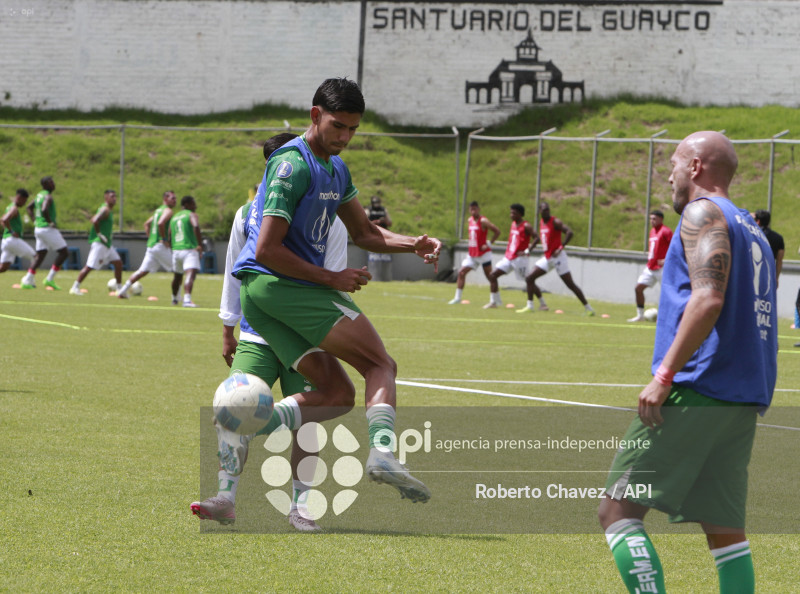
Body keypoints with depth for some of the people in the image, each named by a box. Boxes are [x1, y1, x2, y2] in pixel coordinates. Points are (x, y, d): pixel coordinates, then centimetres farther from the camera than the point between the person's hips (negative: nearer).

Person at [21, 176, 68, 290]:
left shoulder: (39, 195, 13)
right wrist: (50, 222, -21)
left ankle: (28, 280, 5)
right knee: (63, 252, 1)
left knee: (40, 255, 13)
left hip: (38, 228, 9)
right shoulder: (48, 197, -16)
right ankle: (50, 279, -1)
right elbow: (44, 210, -33)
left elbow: (29, 207, 26)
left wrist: (35, 220, 21)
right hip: (48, 229, -9)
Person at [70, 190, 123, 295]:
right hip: (99, 243, -11)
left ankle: (119, 288, 16)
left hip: (106, 243, 11)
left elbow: (94, 219, 25)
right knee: (90, 266, -9)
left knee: (118, 263, 10)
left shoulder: (107, 210, 17)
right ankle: (75, 288, -4)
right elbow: (95, 221, -29)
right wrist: (99, 234, -21)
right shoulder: (105, 209, -14)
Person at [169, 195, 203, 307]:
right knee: (191, 274, -20)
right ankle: (187, 299, -39)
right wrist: (200, 244, -19)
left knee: (177, 275, 26)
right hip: (189, 249, -7)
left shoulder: (174, 217, 20)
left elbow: (169, 236, 20)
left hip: (176, 250, 7)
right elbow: (196, 226, -22)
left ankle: (174, 299, 43)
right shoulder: (192, 215, -1)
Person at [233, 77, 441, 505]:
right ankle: (382, 451, -27)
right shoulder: (293, 165, -13)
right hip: (281, 285, -9)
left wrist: (414, 244, 10)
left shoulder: (335, 169, 18)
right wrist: (333, 279, -14)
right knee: (381, 366, -9)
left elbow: (363, 232, 29)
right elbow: (267, 250, -18)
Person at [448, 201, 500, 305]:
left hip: (483, 253, -8)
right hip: (472, 253, 8)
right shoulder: (470, 220, 10)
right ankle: (457, 298, 3)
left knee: (489, 276, -2)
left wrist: (489, 244, -18)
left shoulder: (483, 221, -13)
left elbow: (497, 231, -16)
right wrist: (470, 244, 14)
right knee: (461, 273, 0)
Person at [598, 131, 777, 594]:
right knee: (725, 529, 9)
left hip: (698, 388, -9)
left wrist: (664, 376, -22)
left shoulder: (703, 214, -4)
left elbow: (708, 298, -19)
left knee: (618, 511, -7)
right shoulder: (751, 228, 23)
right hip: (745, 399, 9)